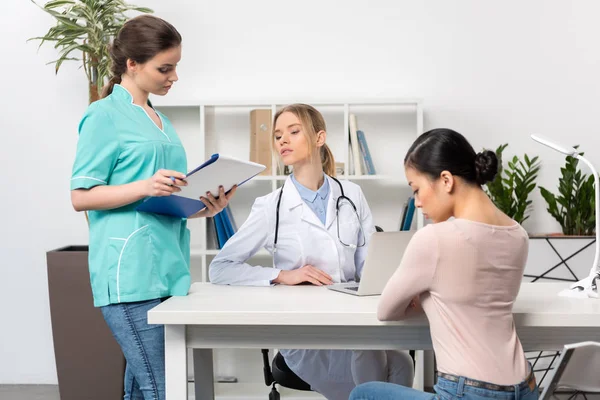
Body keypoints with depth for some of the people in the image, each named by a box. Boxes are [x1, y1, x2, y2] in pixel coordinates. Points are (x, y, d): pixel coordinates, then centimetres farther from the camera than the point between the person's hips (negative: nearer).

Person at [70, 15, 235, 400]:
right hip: (131, 272, -8)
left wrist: (202, 206, 6)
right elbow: (81, 196, -8)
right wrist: (145, 187, -20)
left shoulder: (162, 122, 20)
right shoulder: (105, 116, -3)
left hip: (168, 268, 8)